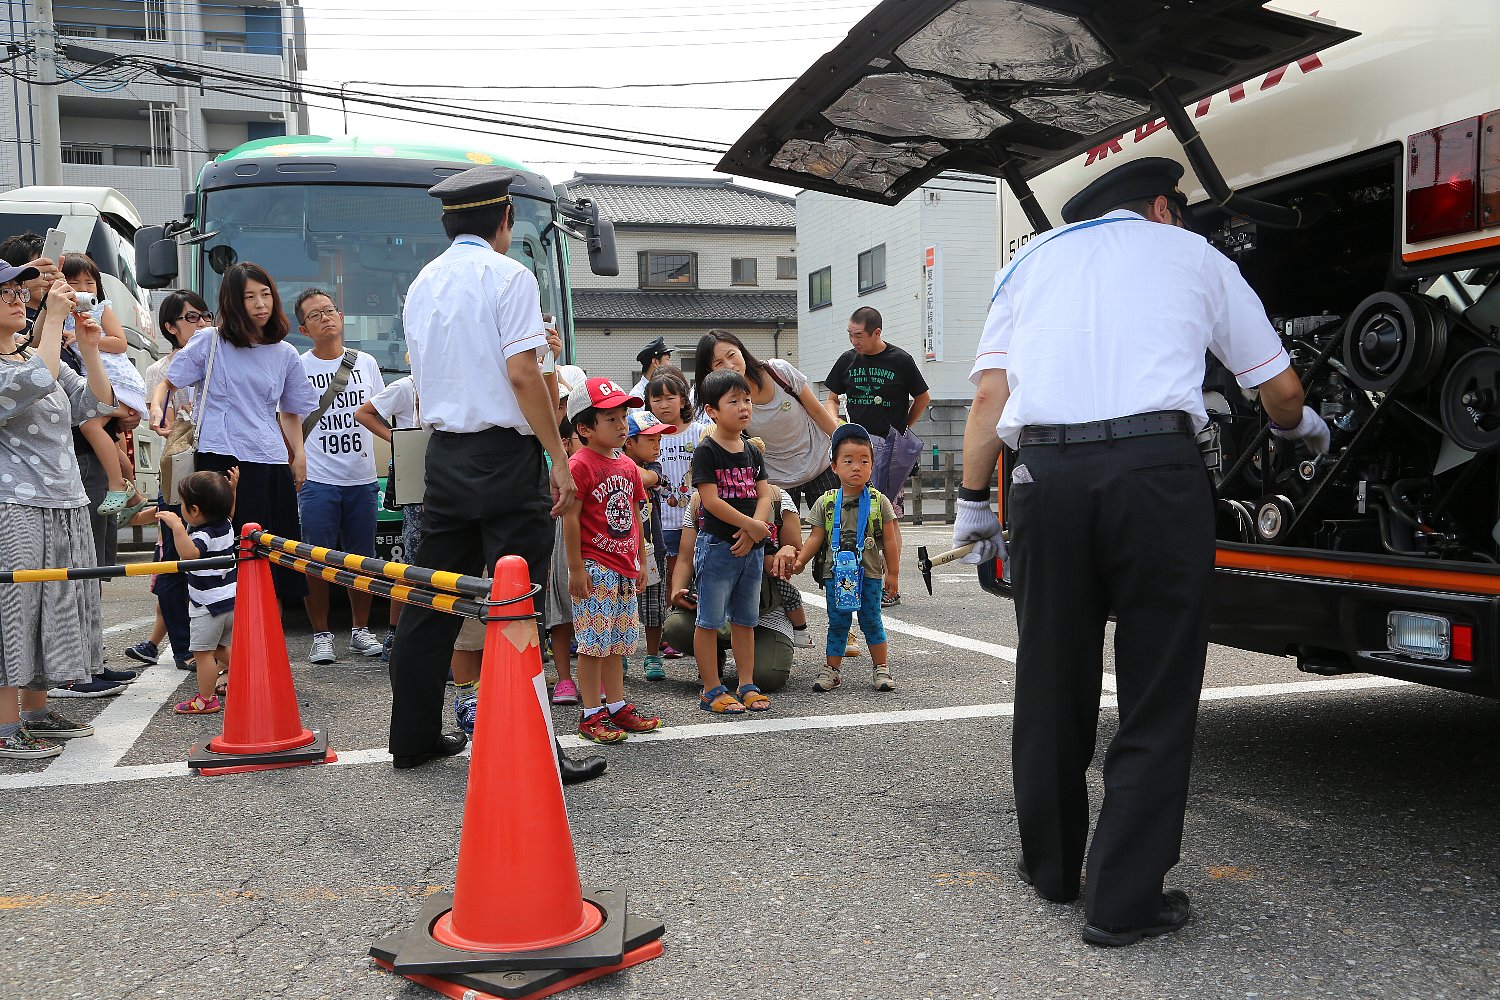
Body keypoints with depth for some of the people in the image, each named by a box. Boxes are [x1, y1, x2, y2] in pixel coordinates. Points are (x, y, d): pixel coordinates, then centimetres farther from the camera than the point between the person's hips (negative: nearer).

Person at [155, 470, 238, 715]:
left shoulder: (203, 535, -22)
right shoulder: (226, 525, 4)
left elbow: (191, 553, -44)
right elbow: (229, 510, 29)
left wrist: (177, 526, -44)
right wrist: (230, 488, 25)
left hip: (208, 606, -9)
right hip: (231, 601, 9)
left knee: (203, 652, 0)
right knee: (221, 647, 23)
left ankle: (206, 699, 4)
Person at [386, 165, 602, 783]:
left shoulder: (422, 284, 14)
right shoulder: (508, 276, -7)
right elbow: (521, 372, -15)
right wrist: (559, 459, -12)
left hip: (443, 453, 7)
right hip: (503, 454, -7)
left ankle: (414, 737, 21)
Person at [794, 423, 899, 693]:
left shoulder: (879, 502, -3)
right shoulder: (826, 503, 0)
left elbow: (889, 540, 1)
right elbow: (816, 537, 4)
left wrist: (891, 573, 1)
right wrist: (800, 560, -7)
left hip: (869, 573, -1)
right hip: (836, 573, 1)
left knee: (871, 621, 7)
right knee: (837, 623, 9)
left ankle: (881, 668, 20)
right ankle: (831, 670, 18)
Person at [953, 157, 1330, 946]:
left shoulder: (1034, 258, 24)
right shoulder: (1192, 254, 21)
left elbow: (990, 391, 10)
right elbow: (1280, 389, 25)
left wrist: (972, 502, 13)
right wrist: (1302, 427, 46)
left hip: (1044, 475, 3)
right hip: (1154, 470, -2)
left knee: (1051, 687, 15)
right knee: (1156, 701, 6)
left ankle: (1050, 866, 30)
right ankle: (1123, 901, 8)